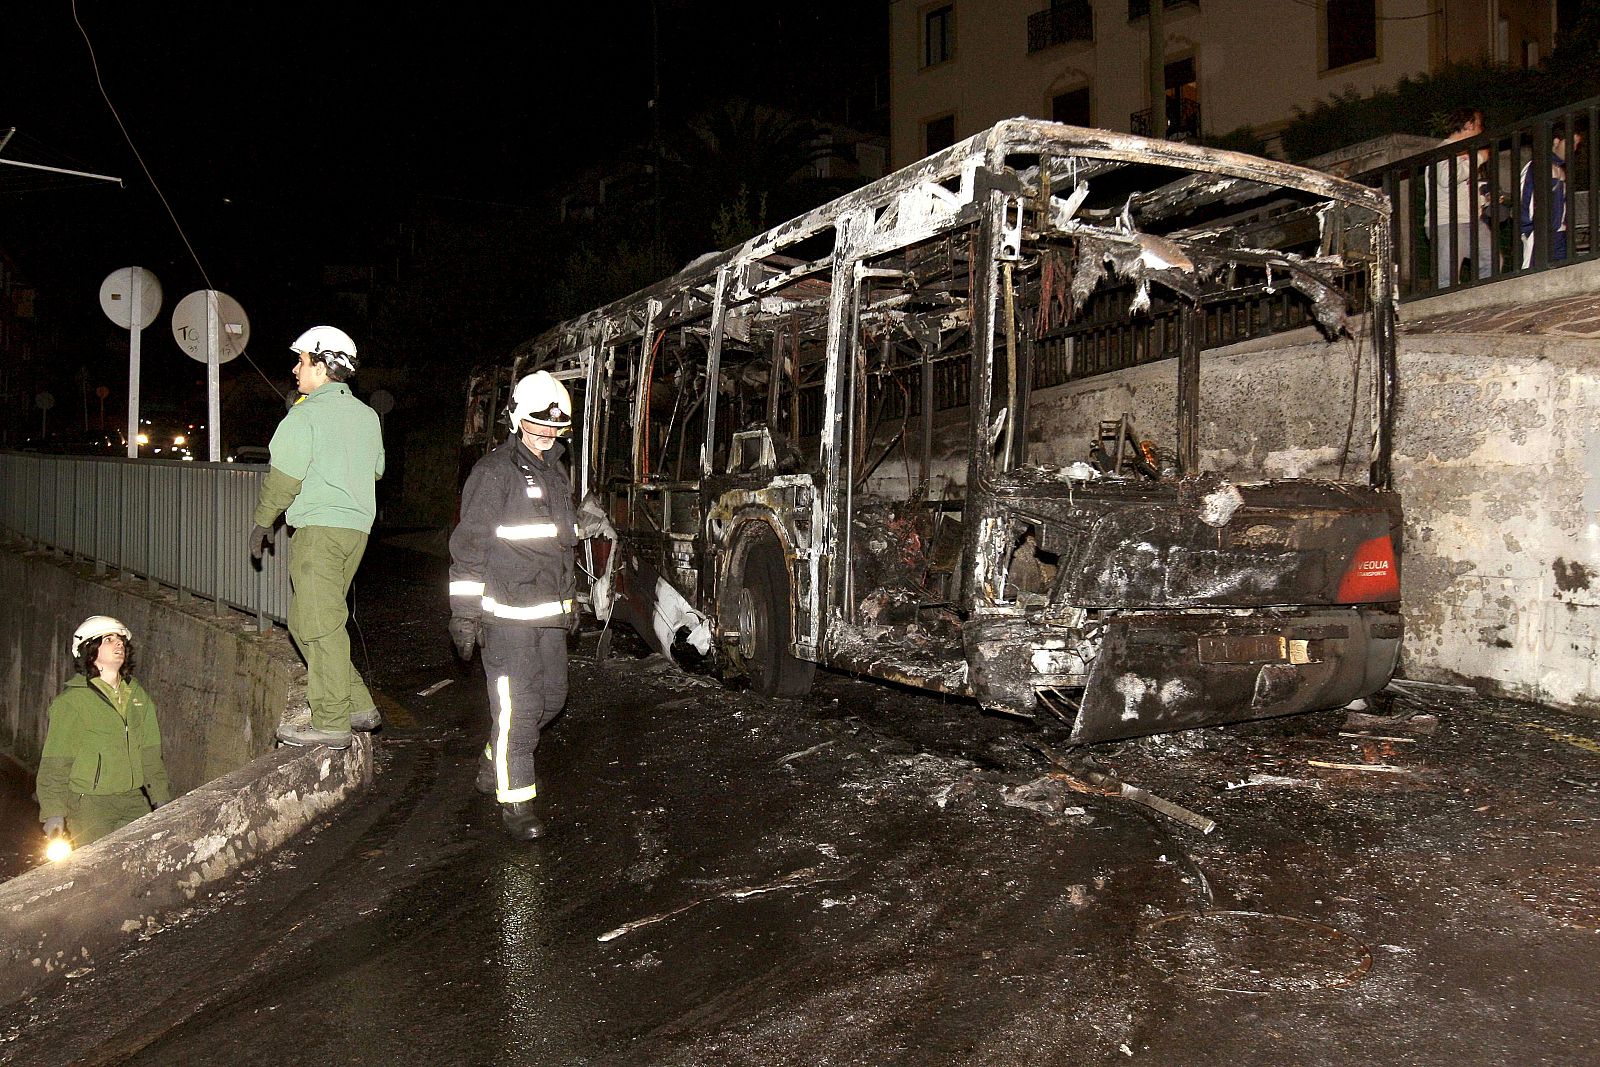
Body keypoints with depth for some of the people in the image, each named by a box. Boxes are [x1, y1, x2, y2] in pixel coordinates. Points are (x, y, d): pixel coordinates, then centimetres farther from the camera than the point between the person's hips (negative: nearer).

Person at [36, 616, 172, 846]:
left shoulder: (137, 695, 10)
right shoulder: (71, 701, -7)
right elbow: (55, 762, -7)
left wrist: (162, 800, 14)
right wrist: (53, 812, -12)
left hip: (135, 801, 5)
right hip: (89, 803, -5)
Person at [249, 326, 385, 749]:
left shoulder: (306, 414, -8)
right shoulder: (367, 415, 15)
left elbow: (283, 479, -7)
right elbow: (376, 470, 25)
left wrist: (262, 523, 6)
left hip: (319, 528, -8)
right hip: (358, 527, 8)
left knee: (319, 626, -4)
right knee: (303, 620, 16)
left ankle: (333, 725, -1)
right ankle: (359, 706, 15)